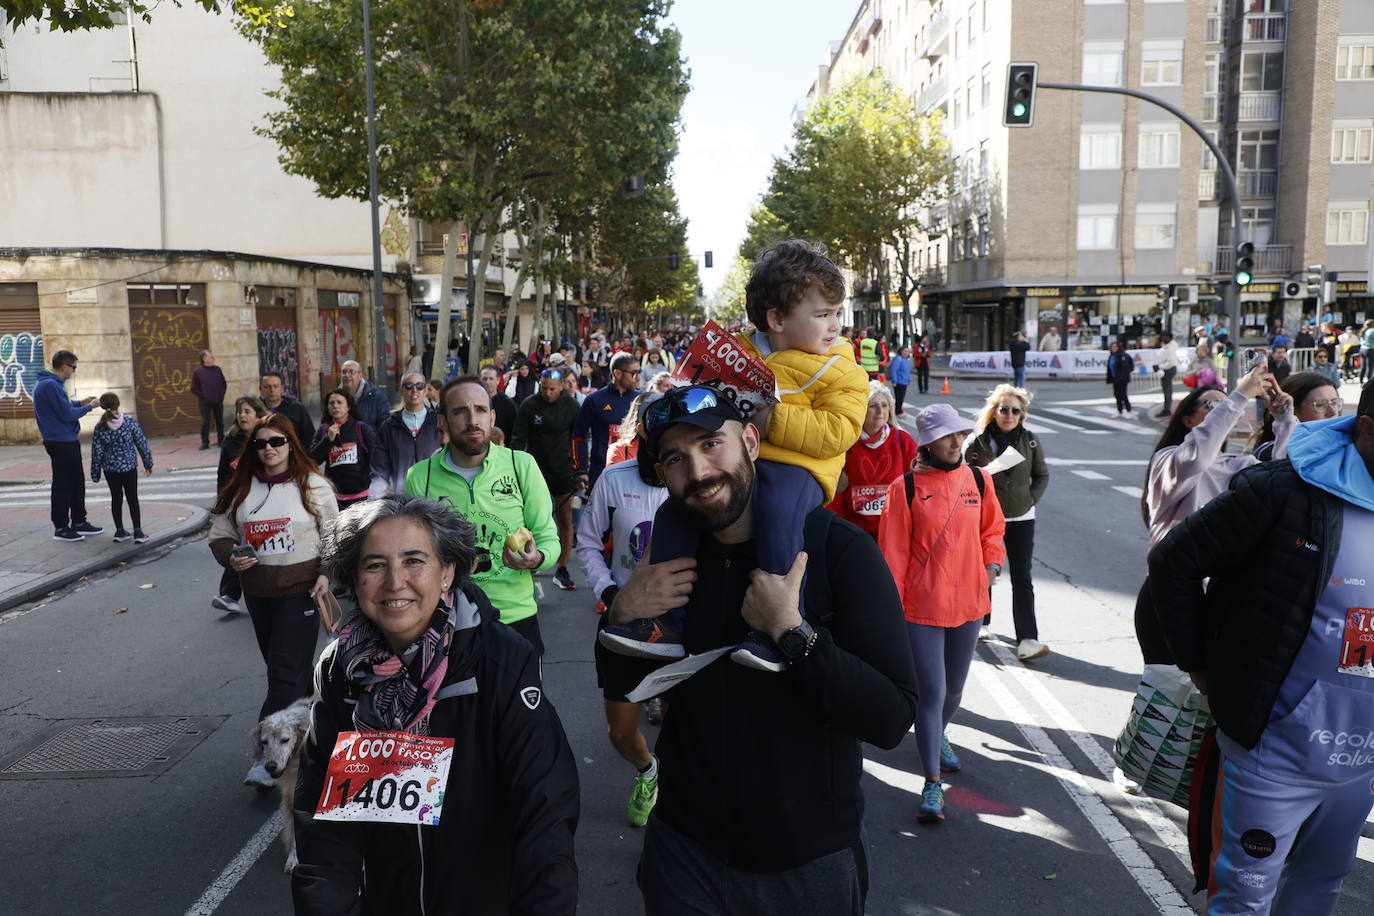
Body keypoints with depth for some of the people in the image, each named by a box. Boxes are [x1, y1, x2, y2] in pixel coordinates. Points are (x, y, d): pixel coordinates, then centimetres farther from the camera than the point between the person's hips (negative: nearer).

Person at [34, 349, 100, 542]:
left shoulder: (50, 383, 12)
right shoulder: (51, 385, -20)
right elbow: (67, 414, -20)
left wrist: (80, 402, 10)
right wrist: (89, 407, -7)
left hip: (67, 441, 10)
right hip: (61, 442, -10)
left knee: (77, 482, 17)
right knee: (63, 486, -2)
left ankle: (78, 522, 26)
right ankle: (61, 528, 7)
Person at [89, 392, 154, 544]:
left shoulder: (100, 427, -8)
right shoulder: (130, 422, -11)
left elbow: (97, 452, -3)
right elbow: (142, 443, -6)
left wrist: (95, 473, 6)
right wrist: (148, 463, 7)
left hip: (110, 469, 2)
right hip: (129, 466, -2)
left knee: (116, 498, 12)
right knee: (132, 499, 4)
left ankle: (120, 531, 16)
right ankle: (138, 532, -1)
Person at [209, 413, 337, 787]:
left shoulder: (313, 486, -3)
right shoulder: (240, 488, 6)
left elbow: (334, 536, 2)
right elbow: (220, 532, 13)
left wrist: (327, 573, -11)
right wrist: (231, 556, -8)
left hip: (300, 590, -5)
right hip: (257, 591, 5)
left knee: (286, 672, -9)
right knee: (281, 666, 15)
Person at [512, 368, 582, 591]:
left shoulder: (571, 406, -3)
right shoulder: (529, 405, -6)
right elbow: (518, 439, -3)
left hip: (563, 471, 1)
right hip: (536, 470, -1)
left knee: (566, 520, 3)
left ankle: (562, 570, 13)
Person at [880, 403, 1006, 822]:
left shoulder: (978, 480, 2)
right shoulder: (905, 487, -10)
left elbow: (993, 528, 16)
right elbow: (893, 552, -7)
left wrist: (992, 564, 2)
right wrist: (893, 605, -6)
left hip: (968, 603, 4)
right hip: (922, 606, -4)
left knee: (954, 688, 19)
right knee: (931, 692, -3)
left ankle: (938, 737, 48)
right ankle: (933, 784, 7)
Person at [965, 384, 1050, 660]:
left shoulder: (1029, 441, 1)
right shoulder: (978, 441, -6)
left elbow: (1042, 474, 11)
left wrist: (1032, 498, -1)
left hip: (1021, 519, 1)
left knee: (1022, 578, -5)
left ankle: (1027, 640, -8)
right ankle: (981, 622, 38)